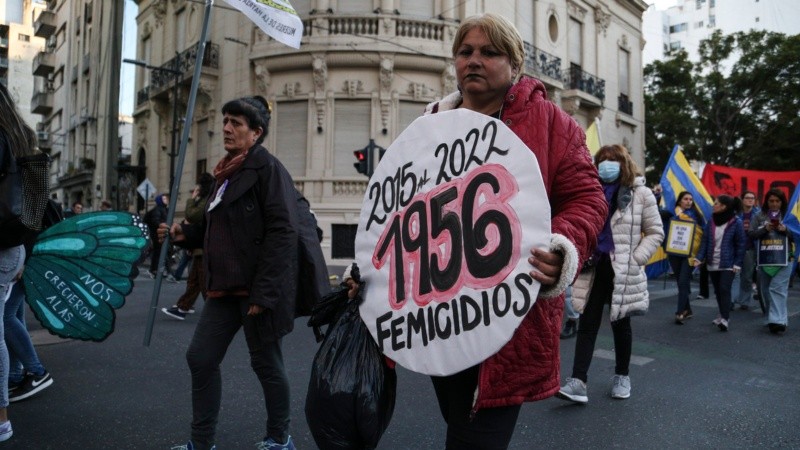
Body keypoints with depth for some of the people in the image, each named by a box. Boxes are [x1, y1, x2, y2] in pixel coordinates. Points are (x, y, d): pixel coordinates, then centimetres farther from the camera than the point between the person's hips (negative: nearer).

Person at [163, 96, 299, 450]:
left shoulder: (267, 168, -10)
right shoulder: (227, 172, 16)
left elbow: (282, 233, -19)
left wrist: (263, 292, -22)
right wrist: (185, 234, 5)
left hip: (256, 288, -8)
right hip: (224, 287, 8)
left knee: (265, 362, 6)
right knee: (200, 357, 10)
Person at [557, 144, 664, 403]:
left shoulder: (640, 194, 0)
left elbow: (655, 233, 2)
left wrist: (635, 259, -9)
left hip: (623, 271, -2)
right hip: (593, 267, 3)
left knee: (620, 324, 11)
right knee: (587, 324, -1)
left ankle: (622, 376, 30)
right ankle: (578, 381, -3)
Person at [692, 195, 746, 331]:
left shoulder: (736, 222, -8)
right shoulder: (711, 221, 5)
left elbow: (741, 243, -6)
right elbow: (705, 241, 4)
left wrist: (737, 264, -10)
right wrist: (699, 257, -6)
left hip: (728, 264, -5)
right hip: (712, 263, 5)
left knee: (724, 290, -12)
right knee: (717, 291, 13)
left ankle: (725, 319, -11)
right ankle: (723, 314, 27)